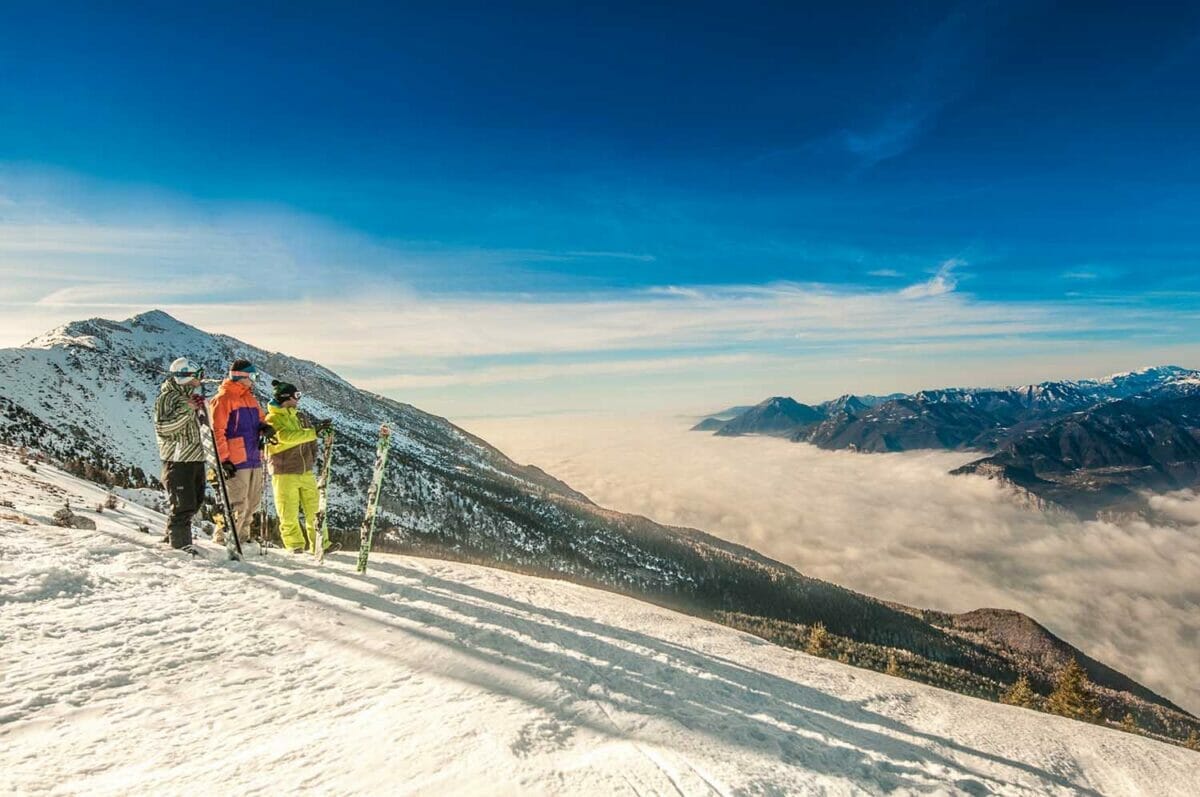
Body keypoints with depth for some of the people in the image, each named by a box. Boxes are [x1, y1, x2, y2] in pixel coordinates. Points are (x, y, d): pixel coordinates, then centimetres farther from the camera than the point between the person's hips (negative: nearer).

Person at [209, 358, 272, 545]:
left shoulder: (250, 398, 18)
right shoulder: (223, 398, -7)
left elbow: (261, 419, 25)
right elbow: (216, 431, -12)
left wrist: (265, 427, 0)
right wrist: (224, 459, -16)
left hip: (254, 460, 8)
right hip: (236, 462, -8)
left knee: (252, 504, 14)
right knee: (237, 506, -7)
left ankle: (241, 537, 27)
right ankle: (222, 539, 6)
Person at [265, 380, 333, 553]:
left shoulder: (298, 417, 12)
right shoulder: (272, 419, -8)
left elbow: (308, 436, 24)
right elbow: (286, 436, -25)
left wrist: (313, 456, 9)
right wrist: (315, 432, -29)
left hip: (306, 472, 6)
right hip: (285, 474, -6)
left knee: (314, 510, 6)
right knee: (289, 514, 0)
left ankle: (319, 544, 12)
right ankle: (295, 546, 12)